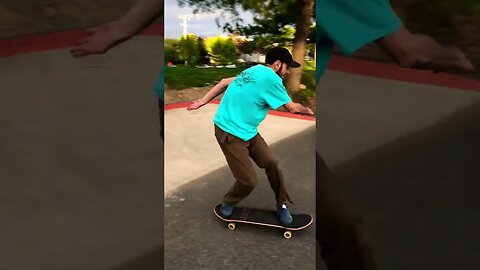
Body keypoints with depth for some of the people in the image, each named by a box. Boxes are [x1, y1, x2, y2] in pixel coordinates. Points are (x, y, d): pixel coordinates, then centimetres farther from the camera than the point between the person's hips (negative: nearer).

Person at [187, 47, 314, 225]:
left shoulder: (256, 71, 9)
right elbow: (292, 108, -9)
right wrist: (308, 111, 11)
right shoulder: (271, 78, -18)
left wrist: (203, 101, 15)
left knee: (271, 163, 2)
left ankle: (282, 205, 17)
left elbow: (225, 82, 12)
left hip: (247, 131, 9)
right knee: (249, 180, -8)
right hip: (230, 133, -9)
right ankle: (228, 203, 22)